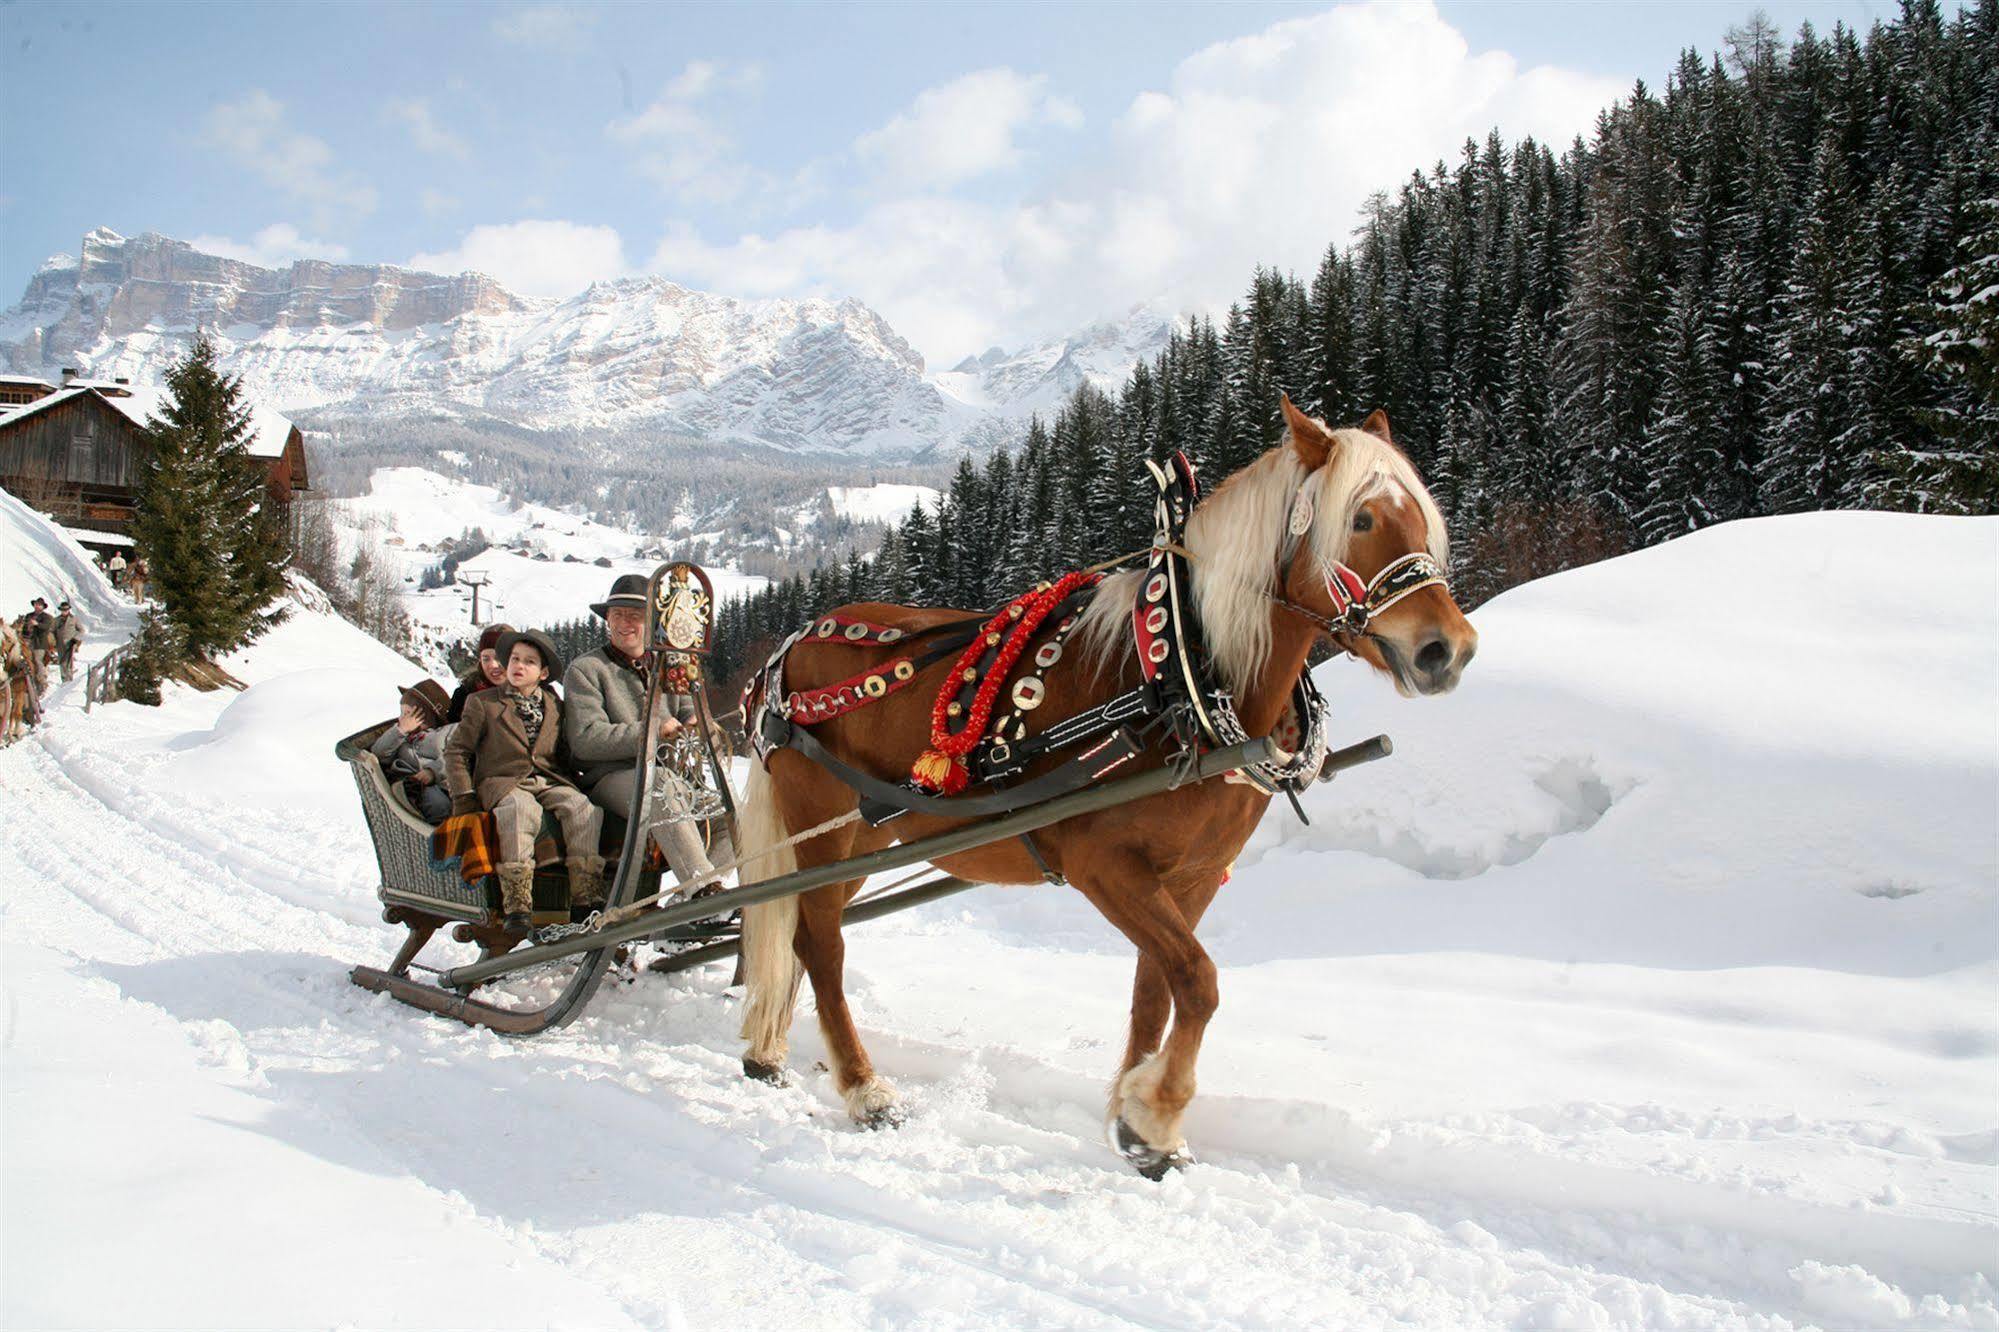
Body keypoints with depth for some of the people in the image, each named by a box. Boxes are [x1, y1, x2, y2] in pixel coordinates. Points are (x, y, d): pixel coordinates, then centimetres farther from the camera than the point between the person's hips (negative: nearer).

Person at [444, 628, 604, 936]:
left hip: (550, 782, 3)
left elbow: (565, 754, 26)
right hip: (502, 781, -3)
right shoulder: (482, 703, 9)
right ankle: (517, 903, -45)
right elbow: (456, 750, 8)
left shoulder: (555, 706, 18)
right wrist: (464, 795, -2)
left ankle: (587, 895, -31)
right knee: (520, 809, -39)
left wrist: (571, 784, 9)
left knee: (582, 808, -29)